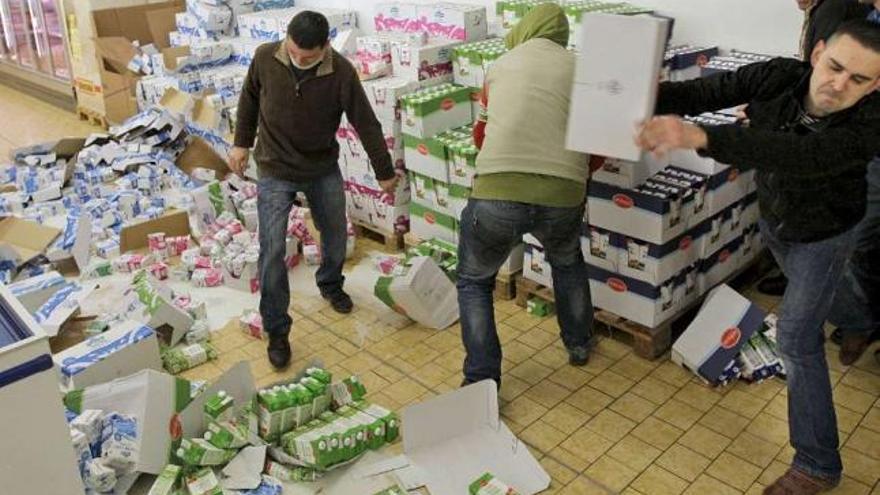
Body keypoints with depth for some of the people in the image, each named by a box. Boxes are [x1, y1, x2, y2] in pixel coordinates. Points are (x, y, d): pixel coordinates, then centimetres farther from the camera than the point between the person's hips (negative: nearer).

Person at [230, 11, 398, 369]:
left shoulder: (341, 72, -20)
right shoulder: (266, 58, -17)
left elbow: (366, 124, -10)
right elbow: (249, 98, 4)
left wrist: (385, 172, -1)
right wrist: (242, 142, 7)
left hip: (324, 170, 1)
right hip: (275, 171, -1)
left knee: (335, 236, 16)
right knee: (272, 251, -6)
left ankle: (330, 283, 49)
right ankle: (277, 330, 9)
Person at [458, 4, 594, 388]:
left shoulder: (500, 66, 19)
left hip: (496, 194, -1)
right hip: (563, 196, 2)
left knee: (474, 282, 23)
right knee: (567, 261, 36)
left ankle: (482, 382, 19)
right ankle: (579, 344, 48)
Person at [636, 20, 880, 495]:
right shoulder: (779, 77, -28)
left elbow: (797, 154, -57)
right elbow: (706, 91, -34)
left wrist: (699, 137, -70)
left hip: (823, 234, -5)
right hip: (773, 218, 5)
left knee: (795, 339, -10)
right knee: (803, 294, 33)